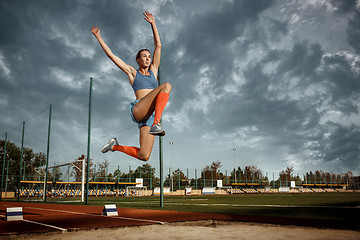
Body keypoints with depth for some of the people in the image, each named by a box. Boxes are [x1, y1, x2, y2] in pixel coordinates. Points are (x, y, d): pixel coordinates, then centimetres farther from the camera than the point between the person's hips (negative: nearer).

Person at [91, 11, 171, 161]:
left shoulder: (153, 71, 24)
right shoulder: (132, 72, 17)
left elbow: (158, 46, 21)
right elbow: (111, 55, 18)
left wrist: (153, 24, 18)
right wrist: (98, 37, 21)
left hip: (151, 114, 5)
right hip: (138, 109, -4)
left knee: (143, 156, -5)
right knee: (166, 86, -24)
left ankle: (115, 146, 22)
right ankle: (157, 123, -38)